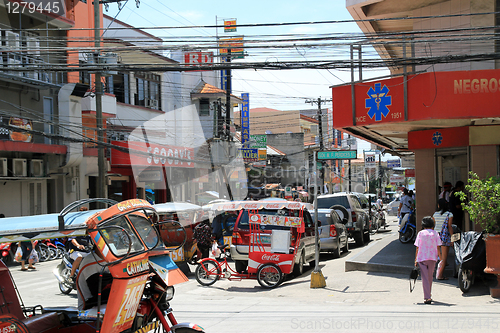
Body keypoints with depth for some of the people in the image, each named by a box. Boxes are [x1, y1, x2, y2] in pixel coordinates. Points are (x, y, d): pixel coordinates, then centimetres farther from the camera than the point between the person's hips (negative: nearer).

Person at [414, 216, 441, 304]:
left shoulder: (421, 233, 1)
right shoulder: (435, 233, 4)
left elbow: (417, 248, 0)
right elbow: (438, 247, 0)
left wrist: (416, 259, 5)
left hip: (422, 258, -2)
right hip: (432, 257, 2)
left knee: (425, 278, -2)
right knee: (430, 277, 17)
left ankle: (427, 297, -12)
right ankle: (428, 295, 29)